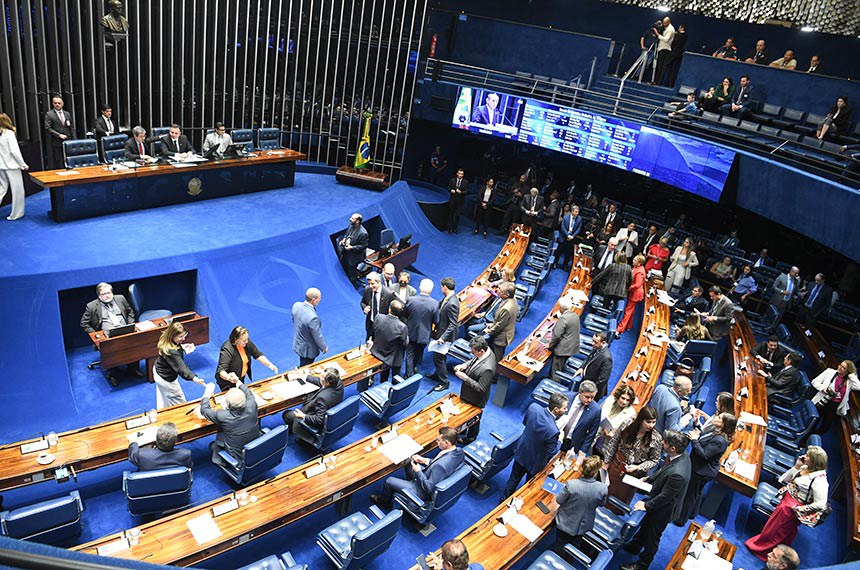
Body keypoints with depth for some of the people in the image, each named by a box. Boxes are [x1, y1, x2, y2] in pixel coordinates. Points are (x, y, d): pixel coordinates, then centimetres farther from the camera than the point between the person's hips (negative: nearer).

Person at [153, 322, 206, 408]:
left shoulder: (166, 340, -14)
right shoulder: (171, 352, -41)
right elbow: (181, 368, -44)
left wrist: (182, 347, -11)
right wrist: (195, 379, -55)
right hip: (166, 380, -9)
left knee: (162, 400, 30)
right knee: (180, 403, 11)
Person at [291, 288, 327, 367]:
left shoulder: (296, 305, -17)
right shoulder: (313, 318, -40)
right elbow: (318, 337, -25)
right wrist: (324, 348, -6)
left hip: (297, 344, 7)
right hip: (308, 350, -7)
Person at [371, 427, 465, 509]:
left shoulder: (441, 466, -41)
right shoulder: (459, 451, -16)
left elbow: (429, 489, -30)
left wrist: (418, 472, -18)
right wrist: (426, 460, -2)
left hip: (424, 493, -8)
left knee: (389, 481, 12)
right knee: (409, 465, 26)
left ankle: (384, 502, 42)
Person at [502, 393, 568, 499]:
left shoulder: (533, 407, -25)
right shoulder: (553, 431, -41)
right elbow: (551, 452, -22)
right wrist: (560, 439, -6)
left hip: (521, 453, 5)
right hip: (535, 462, -5)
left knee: (514, 479, 28)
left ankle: (504, 499, 48)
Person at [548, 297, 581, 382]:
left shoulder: (563, 318, -23)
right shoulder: (575, 315, 4)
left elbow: (556, 335, -22)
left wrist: (550, 345, -8)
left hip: (563, 349, -9)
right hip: (573, 347, 9)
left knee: (556, 370, 3)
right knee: (561, 368, 20)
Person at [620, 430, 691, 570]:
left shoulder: (677, 474, -43)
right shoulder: (682, 455, -18)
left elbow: (664, 497, -28)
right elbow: (663, 472, 3)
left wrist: (646, 505, -15)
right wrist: (649, 479, 2)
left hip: (664, 509, -8)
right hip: (659, 502, 8)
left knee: (652, 537, 18)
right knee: (645, 524, 30)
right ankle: (634, 546, 56)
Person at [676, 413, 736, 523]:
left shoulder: (719, 441, -33)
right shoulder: (715, 431, -4)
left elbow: (704, 455, -31)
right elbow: (702, 440, 7)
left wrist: (694, 439, -28)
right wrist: (697, 434, -9)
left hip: (701, 471, -9)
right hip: (701, 468, 9)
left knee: (690, 495, 9)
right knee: (698, 492, 28)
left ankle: (681, 519, 27)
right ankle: (692, 513, 50)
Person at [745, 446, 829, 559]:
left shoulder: (819, 479, -23)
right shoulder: (805, 468, 0)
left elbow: (820, 504, -24)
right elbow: (785, 479, 6)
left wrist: (800, 509, -19)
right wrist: (796, 467, -5)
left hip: (792, 507, -7)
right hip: (786, 497, 7)